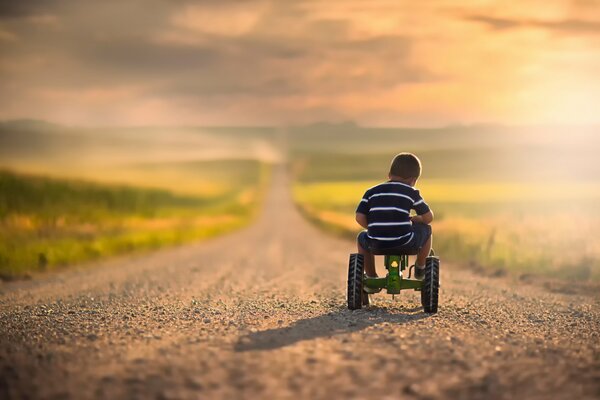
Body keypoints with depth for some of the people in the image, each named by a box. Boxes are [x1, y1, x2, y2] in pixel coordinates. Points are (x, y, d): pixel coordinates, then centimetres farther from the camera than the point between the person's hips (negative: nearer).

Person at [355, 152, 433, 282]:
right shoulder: (411, 193, 8)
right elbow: (428, 217, 12)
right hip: (405, 244, -2)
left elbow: (360, 218, 5)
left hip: (376, 245, 2)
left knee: (362, 238, 37)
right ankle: (420, 269, 39)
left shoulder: (371, 192, 13)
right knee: (425, 230, 26)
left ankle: (371, 276, 35)